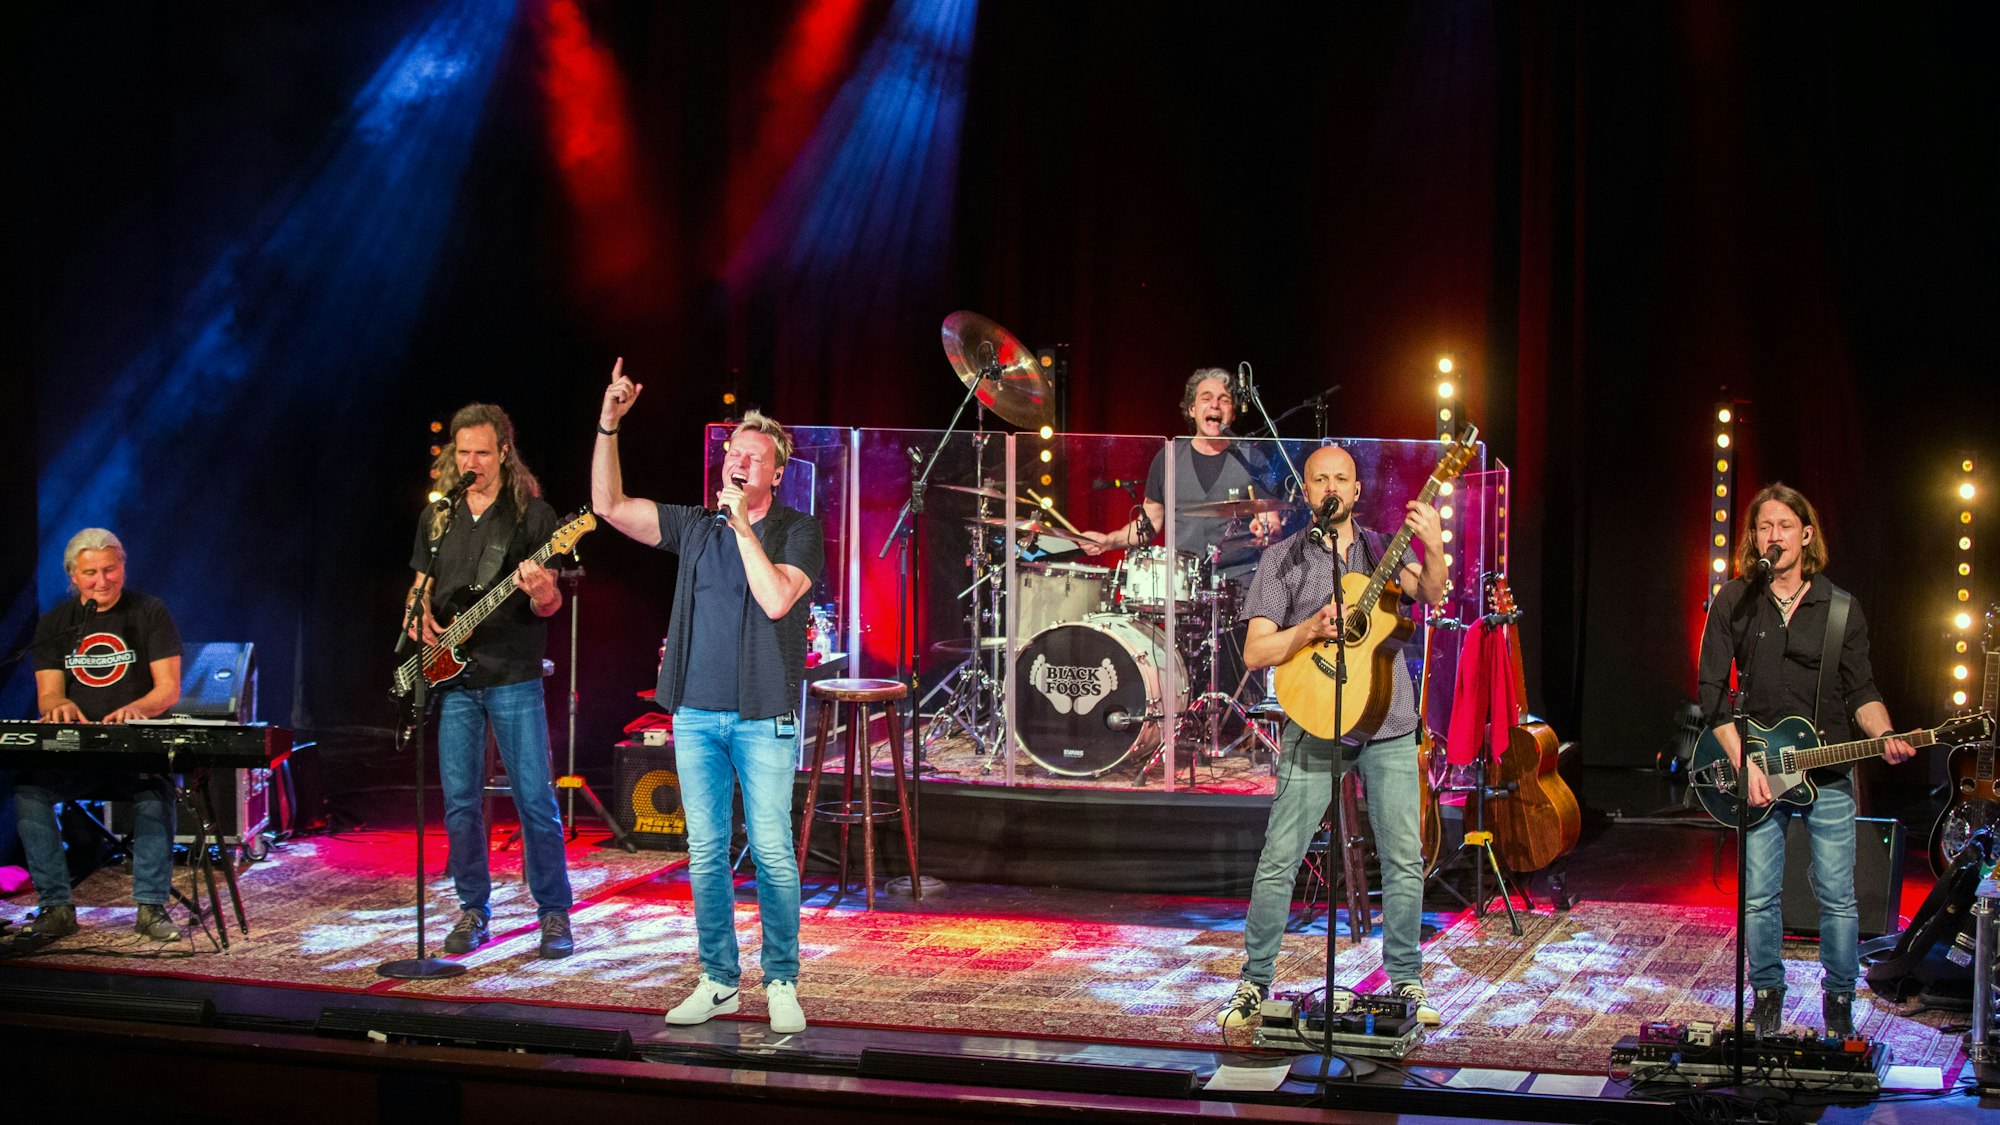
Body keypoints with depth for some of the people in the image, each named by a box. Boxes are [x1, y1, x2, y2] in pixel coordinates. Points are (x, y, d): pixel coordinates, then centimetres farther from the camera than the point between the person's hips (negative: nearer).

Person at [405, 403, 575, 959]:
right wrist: (419, 617, 0)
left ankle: (554, 912, 5)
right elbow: (420, 585, 22)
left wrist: (541, 592, -27)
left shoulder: (533, 513, -2)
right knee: (460, 802, 5)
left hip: (513, 678, -4)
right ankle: (473, 909, 16)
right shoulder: (436, 516, 11)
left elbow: (549, 605, -4)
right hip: (451, 678, 4)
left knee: (535, 799, -5)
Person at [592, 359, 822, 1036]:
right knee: (704, 852, 7)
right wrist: (608, 423, -3)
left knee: (772, 853, -5)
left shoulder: (797, 532, -1)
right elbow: (608, 505, 6)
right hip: (696, 714, 4)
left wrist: (743, 524, -14)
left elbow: (776, 599, -18)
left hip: (763, 718, -4)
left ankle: (781, 984, 6)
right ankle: (718, 982, 15)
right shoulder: (694, 527, 10)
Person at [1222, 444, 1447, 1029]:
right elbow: (1255, 651, -2)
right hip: (1315, 724, -2)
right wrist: (1312, 628, -18)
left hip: (1388, 723, 2)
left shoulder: (1383, 548, 9)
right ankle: (1255, 982, 7)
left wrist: (1434, 549, -29)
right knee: (1279, 859, -5)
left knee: (1404, 859, 2)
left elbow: (1430, 594, -10)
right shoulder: (1283, 558, 4)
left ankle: (1405, 981, 14)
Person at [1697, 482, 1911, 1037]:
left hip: (1828, 771, 0)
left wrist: (1884, 736, -17)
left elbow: (1860, 689, 4)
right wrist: (1744, 763, -10)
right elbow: (1712, 690, -1)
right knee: (1759, 895, 2)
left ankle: (1839, 1004, 16)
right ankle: (1767, 997, 19)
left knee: (1837, 897, 1)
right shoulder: (1734, 603, 1)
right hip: (1757, 769, 0)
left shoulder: (1842, 608, 3)